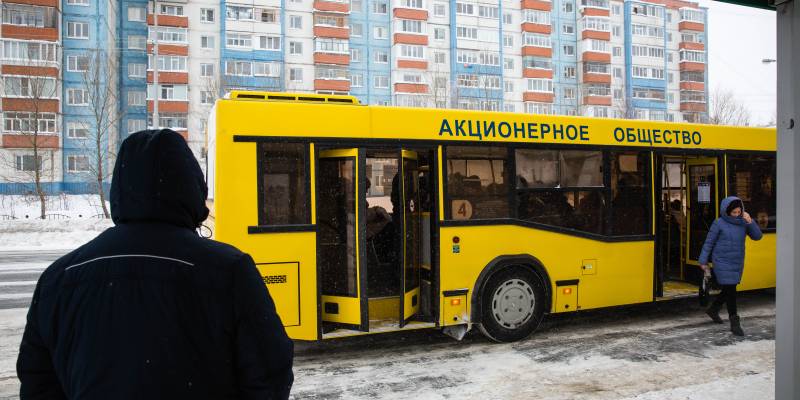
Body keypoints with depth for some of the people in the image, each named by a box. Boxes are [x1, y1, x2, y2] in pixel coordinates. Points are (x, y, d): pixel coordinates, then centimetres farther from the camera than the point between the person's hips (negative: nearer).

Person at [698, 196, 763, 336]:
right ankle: (734, 323, 3)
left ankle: (713, 309, 39)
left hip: (738, 263, 5)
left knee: (729, 290, 16)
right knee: (730, 291, -5)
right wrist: (703, 261, -4)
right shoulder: (719, 223, -10)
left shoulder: (743, 222, 0)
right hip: (723, 263, -5)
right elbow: (709, 243, -5)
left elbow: (757, 236, -5)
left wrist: (750, 222, -18)